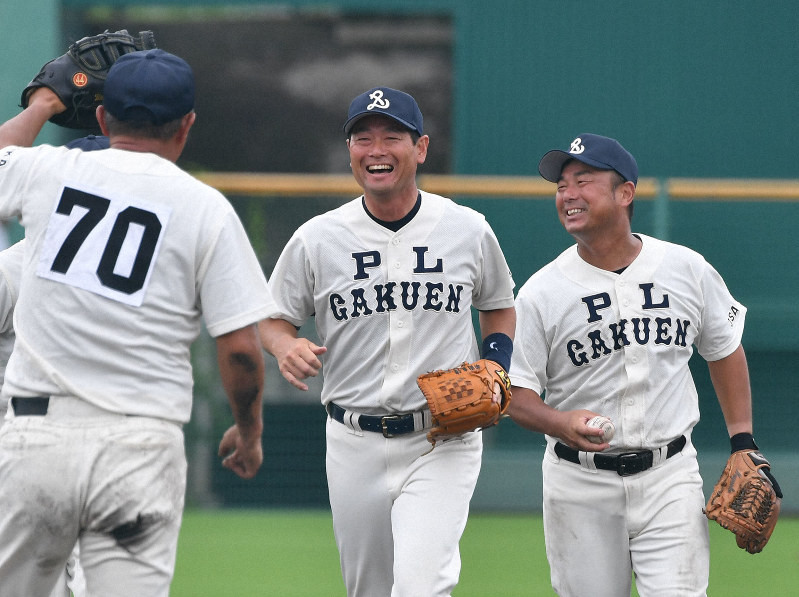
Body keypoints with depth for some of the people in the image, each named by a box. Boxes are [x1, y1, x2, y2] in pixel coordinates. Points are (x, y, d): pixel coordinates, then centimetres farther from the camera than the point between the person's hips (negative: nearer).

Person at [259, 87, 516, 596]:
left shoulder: (468, 230, 1)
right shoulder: (316, 239, 0)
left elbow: (500, 308, 17)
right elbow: (273, 319, 10)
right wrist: (286, 346, -15)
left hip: (442, 442, -2)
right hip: (354, 445, 2)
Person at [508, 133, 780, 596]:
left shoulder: (689, 270, 1)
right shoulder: (540, 293, -4)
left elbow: (725, 350, 15)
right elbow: (516, 392, -3)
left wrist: (743, 444, 8)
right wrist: (561, 423, -24)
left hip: (670, 475, 0)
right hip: (581, 486, 0)